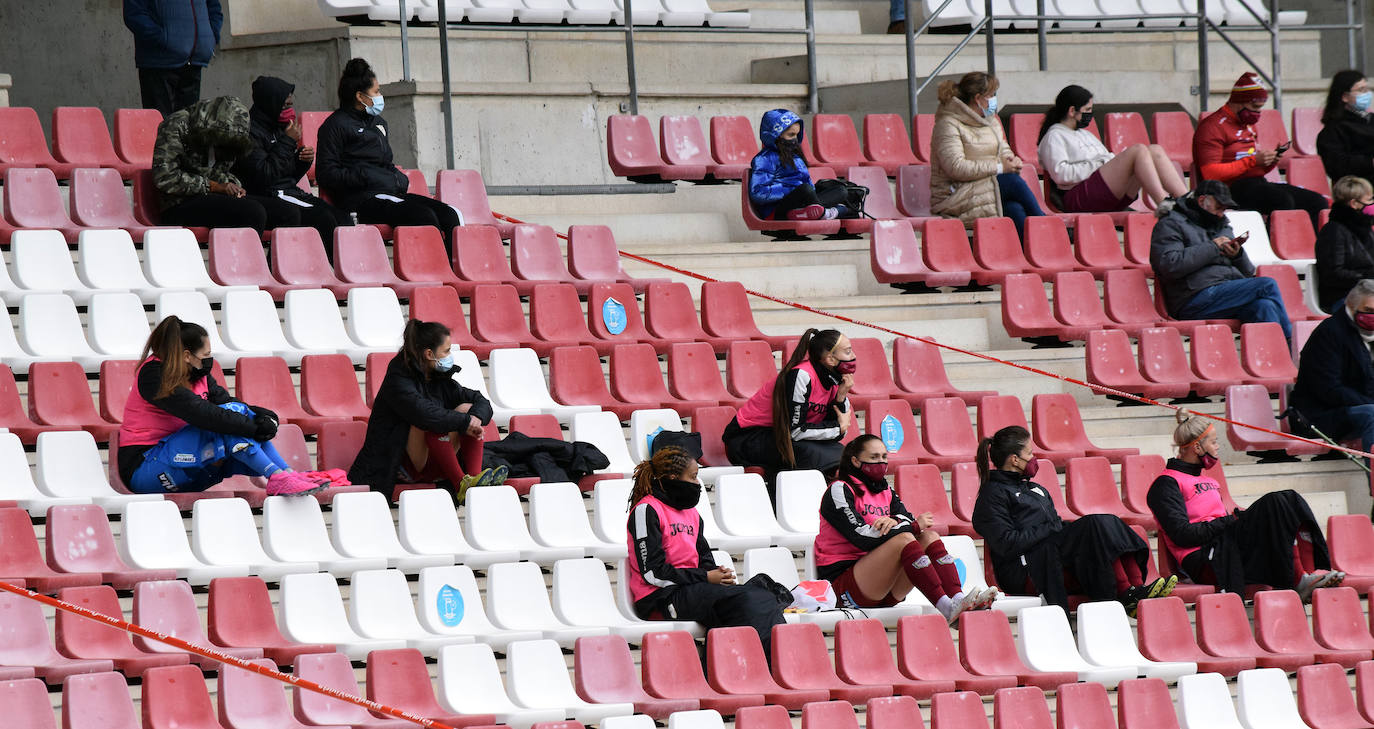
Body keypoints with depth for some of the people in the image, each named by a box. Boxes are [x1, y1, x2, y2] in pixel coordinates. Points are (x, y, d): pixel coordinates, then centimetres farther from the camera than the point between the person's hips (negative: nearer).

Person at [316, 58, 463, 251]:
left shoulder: (378, 122, 25)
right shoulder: (336, 125, 0)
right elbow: (326, 174, -8)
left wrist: (399, 178, 13)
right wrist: (366, 178, -15)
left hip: (392, 192, 8)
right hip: (361, 199, -8)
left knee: (448, 215, -14)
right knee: (423, 216, -29)